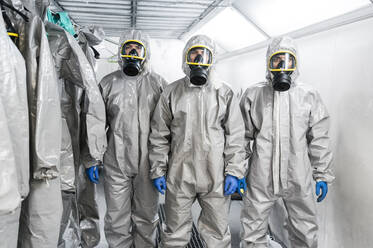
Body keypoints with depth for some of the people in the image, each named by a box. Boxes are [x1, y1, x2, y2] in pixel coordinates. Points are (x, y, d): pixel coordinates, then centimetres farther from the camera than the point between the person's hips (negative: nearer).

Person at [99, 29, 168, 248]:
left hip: (147, 163, 0)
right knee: (117, 219, 8)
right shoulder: (108, 83, 9)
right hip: (116, 163, 1)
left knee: (147, 216, 12)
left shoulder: (158, 84, 6)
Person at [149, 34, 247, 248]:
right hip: (179, 177, 0)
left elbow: (235, 136, 2)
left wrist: (234, 172, -3)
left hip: (216, 179, 0)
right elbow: (160, 136, 6)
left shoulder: (225, 94, 4)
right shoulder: (172, 93, 4)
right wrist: (158, 170, 2)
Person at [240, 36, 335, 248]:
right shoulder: (253, 95, 3)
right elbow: (243, 136, 5)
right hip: (260, 177, 0)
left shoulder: (309, 96, 4)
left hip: (299, 179, 1)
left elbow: (319, 140, 6)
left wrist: (322, 175, 5)